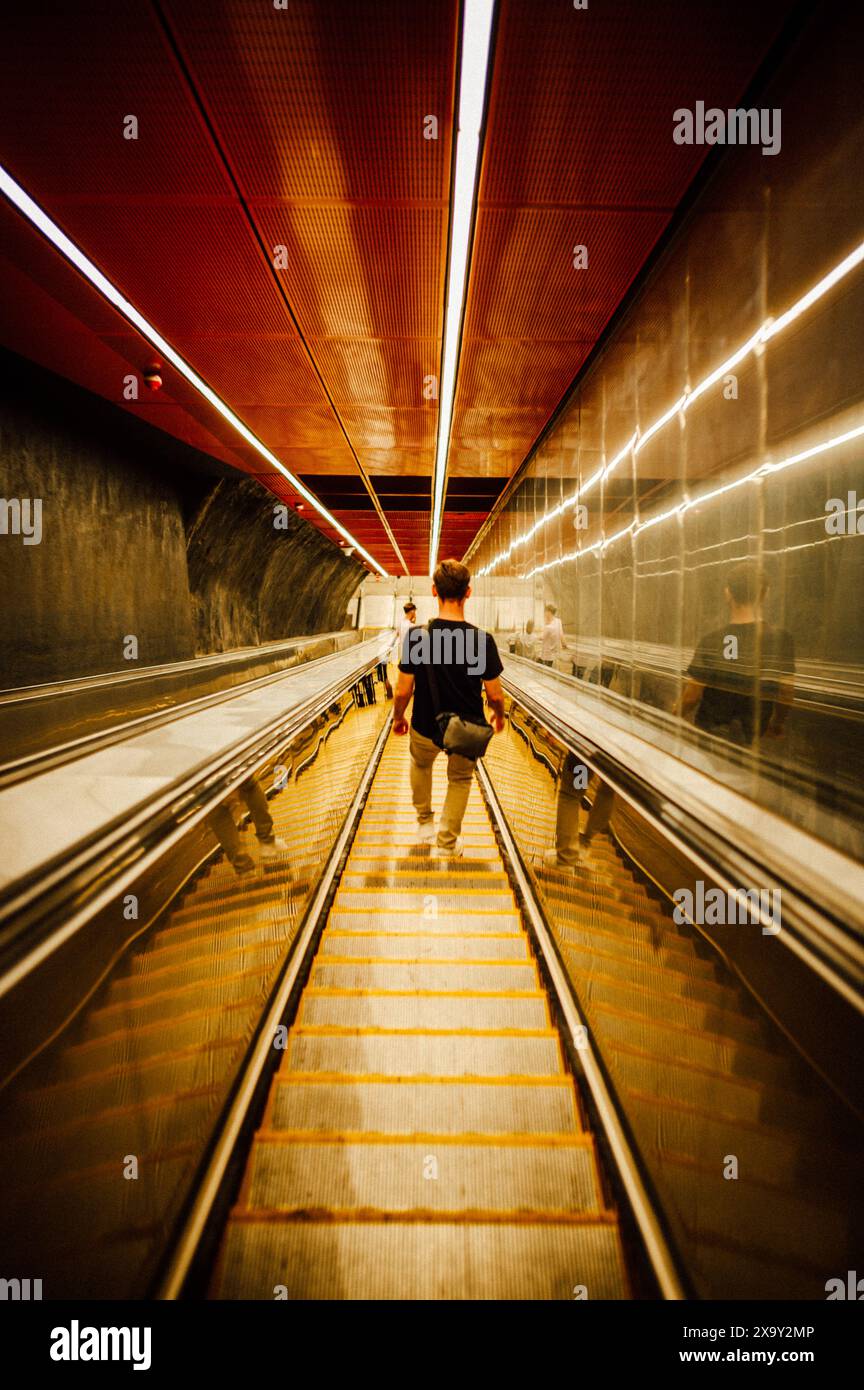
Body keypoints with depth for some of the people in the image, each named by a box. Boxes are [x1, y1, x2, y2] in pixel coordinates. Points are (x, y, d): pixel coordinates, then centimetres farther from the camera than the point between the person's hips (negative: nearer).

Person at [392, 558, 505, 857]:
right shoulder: (482, 640, -19)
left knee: (420, 763, 34)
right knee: (460, 779, 27)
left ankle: (424, 822, 44)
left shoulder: (416, 636, -19)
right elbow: (495, 694, -11)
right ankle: (447, 843, 31)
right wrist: (499, 715, 11)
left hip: (425, 728, 1)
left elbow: (403, 690, -12)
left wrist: (398, 718, 8)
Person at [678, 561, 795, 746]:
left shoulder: (710, 641, -13)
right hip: (751, 736, 2)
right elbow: (787, 691, -2)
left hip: (709, 730, -1)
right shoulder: (781, 639, -9)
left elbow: (692, 695, -9)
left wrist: (677, 713, 13)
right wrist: (776, 725, 17)